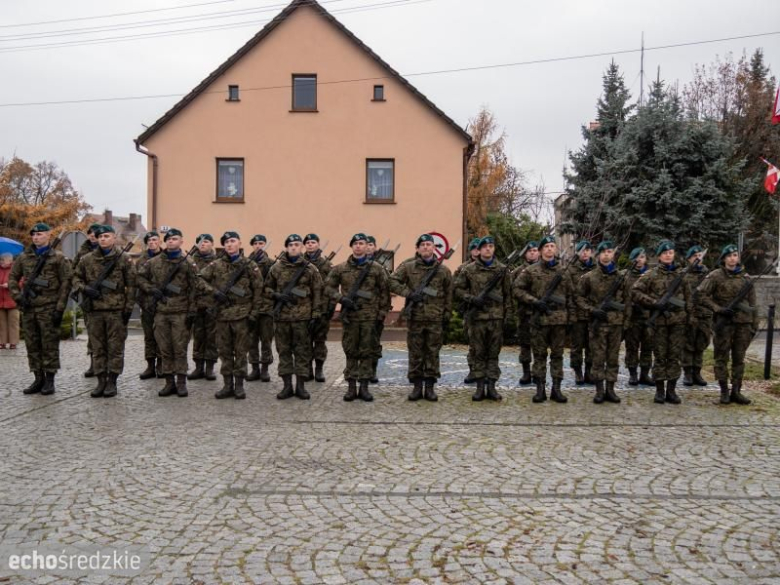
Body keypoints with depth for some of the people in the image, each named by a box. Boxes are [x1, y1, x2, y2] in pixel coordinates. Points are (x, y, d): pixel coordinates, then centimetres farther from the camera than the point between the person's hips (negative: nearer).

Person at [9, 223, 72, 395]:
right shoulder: (23, 257, 11)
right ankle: (38, 379, 17)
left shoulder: (58, 258, -1)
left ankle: (49, 381, 6)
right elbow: (12, 278, 18)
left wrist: (60, 308, -10)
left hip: (48, 308, -5)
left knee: (49, 345, -1)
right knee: (32, 345, 8)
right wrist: (17, 297, 2)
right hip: (28, 308, 5)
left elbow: (66, 283, -5)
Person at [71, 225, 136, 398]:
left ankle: (112, 382, 9)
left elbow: (131, 285, 0)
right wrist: (84, 288, -4)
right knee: (98, 348, 8)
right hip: (94, 310, 3)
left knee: (115, 348, 1)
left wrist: (129, 307, -5)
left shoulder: (123, 259, 1)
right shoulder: (88, 259, 9)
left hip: (116, 310, -3)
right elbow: (76, 277, 17)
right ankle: (101, 381, 15)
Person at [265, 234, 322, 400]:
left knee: (302, 351, 3)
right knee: (284, 351, 6)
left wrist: (315, 315, -5)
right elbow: (267, 288, 14)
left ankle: (301, 386, 12)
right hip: (281, 316, 2)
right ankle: (287, 385, 15)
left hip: (303, 317, -1)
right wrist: (277, 296, -7)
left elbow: (317, 293, 1)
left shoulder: (310, 269, 2)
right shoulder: (276, 268, 6)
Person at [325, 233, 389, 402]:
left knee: (367, 352, 4)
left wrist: (382, 313, 2)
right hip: (349, 316, 1)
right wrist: (342, 298, -9)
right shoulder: (341, 268, 4)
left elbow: (384, 291, 6)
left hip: (370, 316, -1)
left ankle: (364, 386, 12)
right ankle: (351, 386, 13)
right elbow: (329, 287, 7)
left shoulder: (376, 268, 2)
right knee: (351, 352, 6)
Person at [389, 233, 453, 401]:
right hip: (415, 317, 0)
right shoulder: (408, 266, 3)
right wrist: (409, 293, -13)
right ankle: (417, 386, 14)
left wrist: (447, 315, 6)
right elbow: (393, 282, -2)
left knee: (433, 353, 5)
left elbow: (449, 294, 10)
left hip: (435, 319, 1)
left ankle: (430, 386, 14)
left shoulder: (443, 270, 6)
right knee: (415, 353, 5)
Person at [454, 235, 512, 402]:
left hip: (496, 317, 1)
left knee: (493, 353, 5)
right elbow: (458, 289, 5)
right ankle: (480, 387, 11)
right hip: (477, 317, -1)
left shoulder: (502, 270, 6)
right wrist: (472, 299, -9)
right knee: (478, 353, 5)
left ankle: (491, 386, 11)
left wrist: (508, 315, 2)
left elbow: (508, 294, 7)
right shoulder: (469, 269, 3)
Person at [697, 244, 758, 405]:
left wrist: (755, 323, 10)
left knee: (739, 358, 7)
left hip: (744, 323, 4)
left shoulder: (745, 277, 11)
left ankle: (736, 391, 13)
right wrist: (718, 309, -15)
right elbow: (701, 295, -7)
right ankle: (724, 391, 9)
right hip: (724, 322, -4)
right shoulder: (715, 276, -2)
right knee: (722, 358, 1)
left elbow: (752, 303, 14)